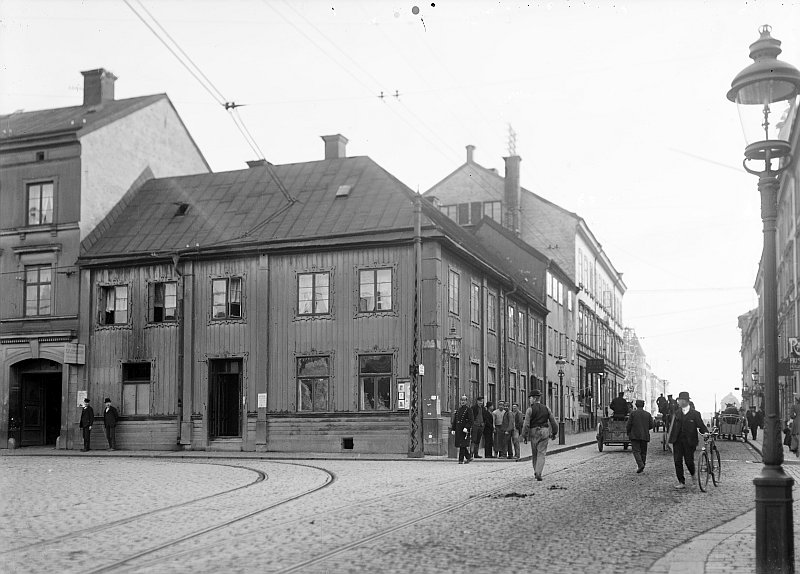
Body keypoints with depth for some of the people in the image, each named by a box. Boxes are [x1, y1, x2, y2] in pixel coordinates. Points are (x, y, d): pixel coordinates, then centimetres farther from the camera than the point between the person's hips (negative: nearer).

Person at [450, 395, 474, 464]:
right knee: (459, 445, 8)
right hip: (458, 430, 6)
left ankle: (461, 460, -5)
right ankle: (469, 457, 21)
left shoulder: (468, 410, -2)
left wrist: (466, 428, -21)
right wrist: (453, 429, 11)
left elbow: (470, 421, -9)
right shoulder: (457, 410, 15)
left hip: (464, 430, -6)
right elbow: (454, 420, 17)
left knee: (462, 445, -8)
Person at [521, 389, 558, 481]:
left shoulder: (530, 409, -7)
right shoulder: (546, 408, 5)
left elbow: (526, 424, -13)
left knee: (534, 454, 14)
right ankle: (538, 473, -15)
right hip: (544, 432, 2)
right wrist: (554, 433, 21)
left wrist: (524, 436, -7)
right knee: (541, 454, -1)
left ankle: (536, 472, 24)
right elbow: (553, 422, 9)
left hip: (533, 433, -2)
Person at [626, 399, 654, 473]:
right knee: (643, 452, 11)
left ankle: (640, 465, -24)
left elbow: (628, 425, -6)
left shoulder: (633, 413, -4)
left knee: (636, 451, -4)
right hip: (645, 436, 3)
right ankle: (641, 468, 13)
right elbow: (651, 425, 4)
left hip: (635, 435, -3)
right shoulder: (648, 414, 6)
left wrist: (628, 432, 12)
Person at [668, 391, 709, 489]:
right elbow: (673, 427, 10)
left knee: (689, 461, 0)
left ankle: (693, 475, 31)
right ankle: (681, 482, 5)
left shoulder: (695, 414, -4)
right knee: (677, 461, -2)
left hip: (689, 442, -3)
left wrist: (705, 432, -23)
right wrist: (671, 441, 9)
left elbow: (701, 425, -2)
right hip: (678, 441, 4)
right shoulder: (677, 413, 8)